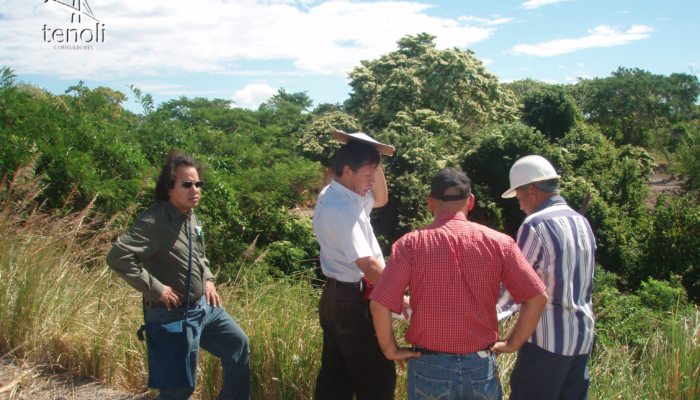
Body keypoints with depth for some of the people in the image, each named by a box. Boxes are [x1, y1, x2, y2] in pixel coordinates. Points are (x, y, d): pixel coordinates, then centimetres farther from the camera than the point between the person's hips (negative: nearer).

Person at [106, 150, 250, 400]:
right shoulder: (154, 221, -22)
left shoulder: (190, 216, 6)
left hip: (204, 305, 9)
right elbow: (117, 257, -31)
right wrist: (156, 289, -26)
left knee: (237, 344, 17)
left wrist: (208, 279, 8)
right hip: (174, 314, -8)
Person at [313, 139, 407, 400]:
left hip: (335, 297, 10)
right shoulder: (342, 209, -23)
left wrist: (376, 166, 8)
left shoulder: (331, 196, 8)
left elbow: (380, 200, 22)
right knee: (377, 378, 2)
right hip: (354, 300, -10)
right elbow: (368, 265, -26)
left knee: (334, 373, 18)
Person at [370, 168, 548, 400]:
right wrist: (513, 344, 5)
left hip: (429, 366, -1)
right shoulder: (499, 243, -4)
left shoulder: (411, 244, -9)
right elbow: (537, 297, -5)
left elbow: (379, 303, -15)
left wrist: (390, 350, -2)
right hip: (482, 367, 2)